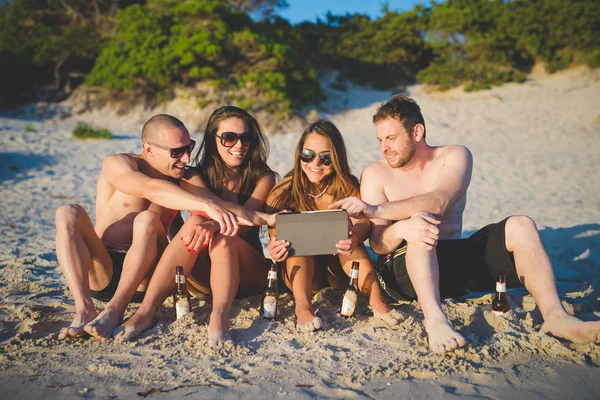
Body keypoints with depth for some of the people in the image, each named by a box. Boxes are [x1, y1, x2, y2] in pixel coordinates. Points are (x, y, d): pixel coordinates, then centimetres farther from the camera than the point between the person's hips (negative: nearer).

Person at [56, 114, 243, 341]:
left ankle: (115, 310, -32)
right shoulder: (117, 164, -6)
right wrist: (207, 206, -42)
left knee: (147, 219, -26)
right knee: (68, 213, -25)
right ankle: (85, 311, -36)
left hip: (144, 278, 1)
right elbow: (152, 189, -27)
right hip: (101, 273, -1)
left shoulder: (181, 179, 10)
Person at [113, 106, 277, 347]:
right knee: (194, 223, -29)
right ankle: (146, 311, -33)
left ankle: (220, 316, -43)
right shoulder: (196, 177, 3)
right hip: (202, 278, 1)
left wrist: (212, 225, -39)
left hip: (247, 275, -1)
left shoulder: (263, 178, 0)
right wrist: (261, 217, -35)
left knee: (221, 236, -31)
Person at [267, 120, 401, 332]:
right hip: (298, 272, 0)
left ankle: (376, 298, -37)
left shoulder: (347, 187, -5)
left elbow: (363, 223, -21)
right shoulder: (283, 193, -8)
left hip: (338, 270, 0)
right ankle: (302, 305, -43)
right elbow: (276, 235, -14)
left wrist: (355, 237, -46)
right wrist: (275, 248, -40)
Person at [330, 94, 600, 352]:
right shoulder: (375, 174, -2)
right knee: (420, 222, -33)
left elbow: (439, 202, -23)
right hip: (406, 269, -2)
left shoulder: (455, 156, 0)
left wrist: (375, 210, -34)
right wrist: (399, 229, -37)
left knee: (520, 226, -15)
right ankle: (434, 319, -48)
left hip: (456, 261, 3)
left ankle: (554, 316, -26)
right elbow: (377, 244, -11)